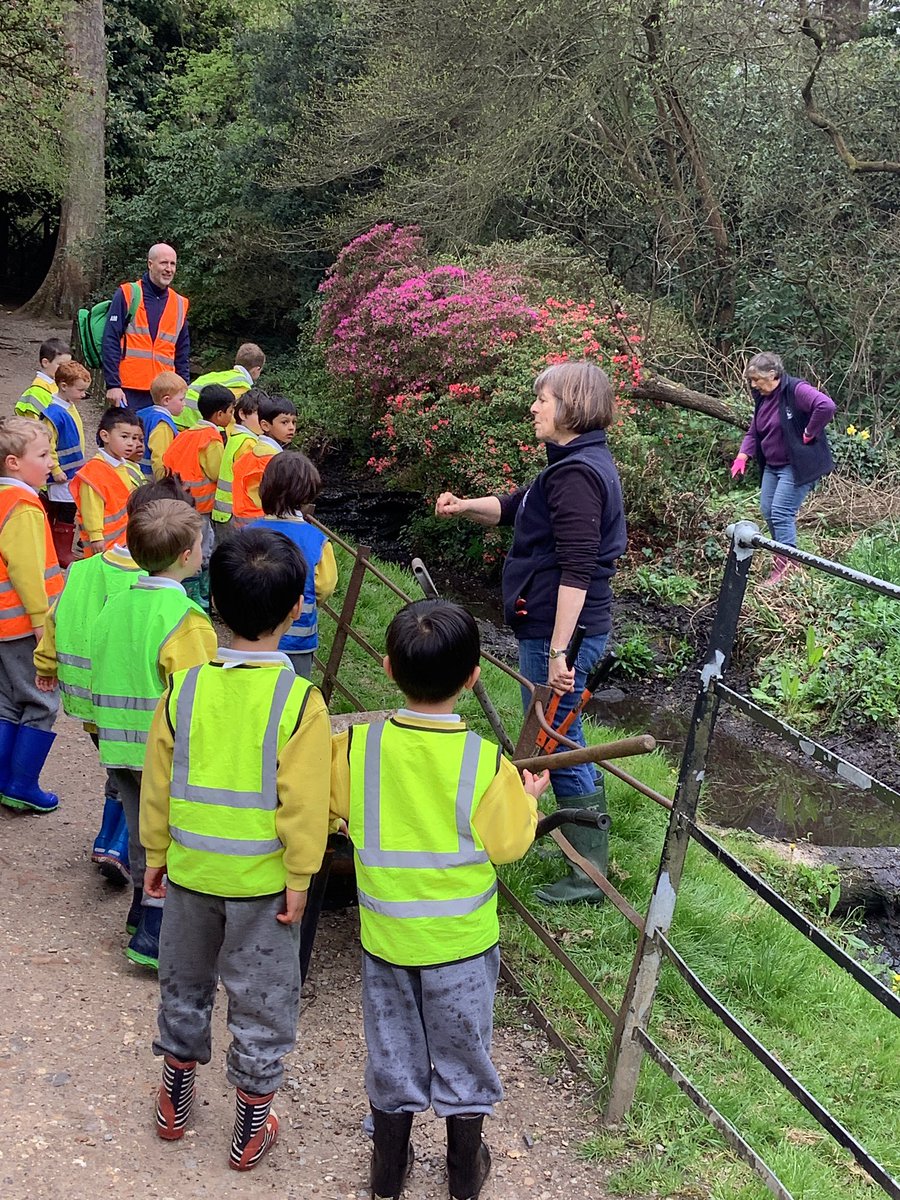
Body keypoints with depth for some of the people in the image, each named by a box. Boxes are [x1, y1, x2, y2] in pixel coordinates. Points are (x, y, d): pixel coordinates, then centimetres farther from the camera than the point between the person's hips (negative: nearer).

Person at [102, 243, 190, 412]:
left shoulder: (180, 304, 15)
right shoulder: (127, 295, 1)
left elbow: (183, 354, 19)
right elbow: (110, 342, -4)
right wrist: (112, 385, -11)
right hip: (129, 392, -4)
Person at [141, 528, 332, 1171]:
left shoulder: (185, 686, -10)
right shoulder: (300, 701, -20)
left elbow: (158, 784, -1)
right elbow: (302, 804, -17)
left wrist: (156, 855, 11)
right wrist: (299, 880, -6)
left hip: (189, 870, 3)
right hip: (262, 878, -3)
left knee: (185, 983, 23)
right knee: (261, 999, 13)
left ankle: (176, 1100, 39)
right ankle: (252, 1128, 26)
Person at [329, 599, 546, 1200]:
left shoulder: (355, 746, -17)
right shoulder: (486, 763, -23)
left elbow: (337, 807, 2)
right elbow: (509, 842, -9)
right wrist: (528, 799, 8)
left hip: (385, 937, 2)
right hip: (463, 943, -1)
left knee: (393, 1054, 21)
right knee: (462, 1054, 19)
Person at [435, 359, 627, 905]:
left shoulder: (575, 474, -20)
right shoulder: (583, 462, 13)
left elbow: (576, 571, -26)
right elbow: (515, 507, 25)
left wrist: (558, 651, -27)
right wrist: (465, 506, 8)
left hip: (558, 632, -10)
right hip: (556, 628, 10)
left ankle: (590, 871, 10)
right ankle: (575, 833, 38)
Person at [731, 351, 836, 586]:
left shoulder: (796, 390, -18)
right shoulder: (762, 398, 10)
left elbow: (826, 406, -33)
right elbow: (754, 432, 16)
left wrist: (809, 434, -23)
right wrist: (743, 456, -2)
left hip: (798, 465, -9)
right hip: (772, 465, 9)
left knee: (781, 513, -13)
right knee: (768, 511, 9)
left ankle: (785, 565, -4)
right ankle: (785, 556, 24)